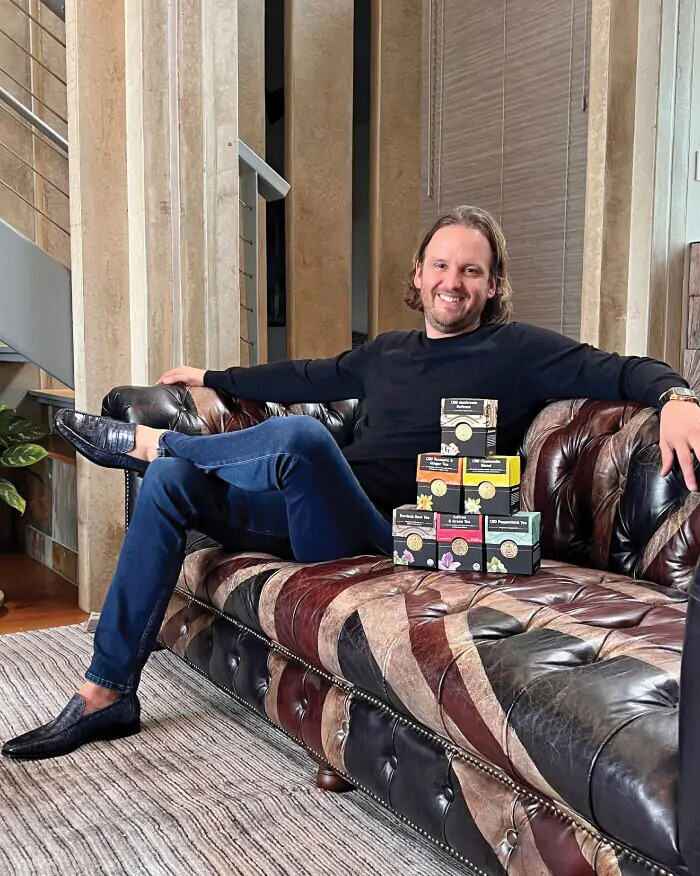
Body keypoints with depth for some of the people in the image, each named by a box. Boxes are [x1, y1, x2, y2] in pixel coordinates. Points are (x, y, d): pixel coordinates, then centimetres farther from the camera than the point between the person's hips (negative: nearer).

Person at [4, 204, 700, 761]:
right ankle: (106, 694, -2)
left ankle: (142, 442, -4)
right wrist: (213, 378, 44)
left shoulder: (516, 352, 2)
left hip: (388, 535, -7)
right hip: (316, 517, 7)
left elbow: (620, 372, -8)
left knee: (299, 437, -35)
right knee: (171, 478, -6)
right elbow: (307, 378, 34)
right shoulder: (387, 352, 21)